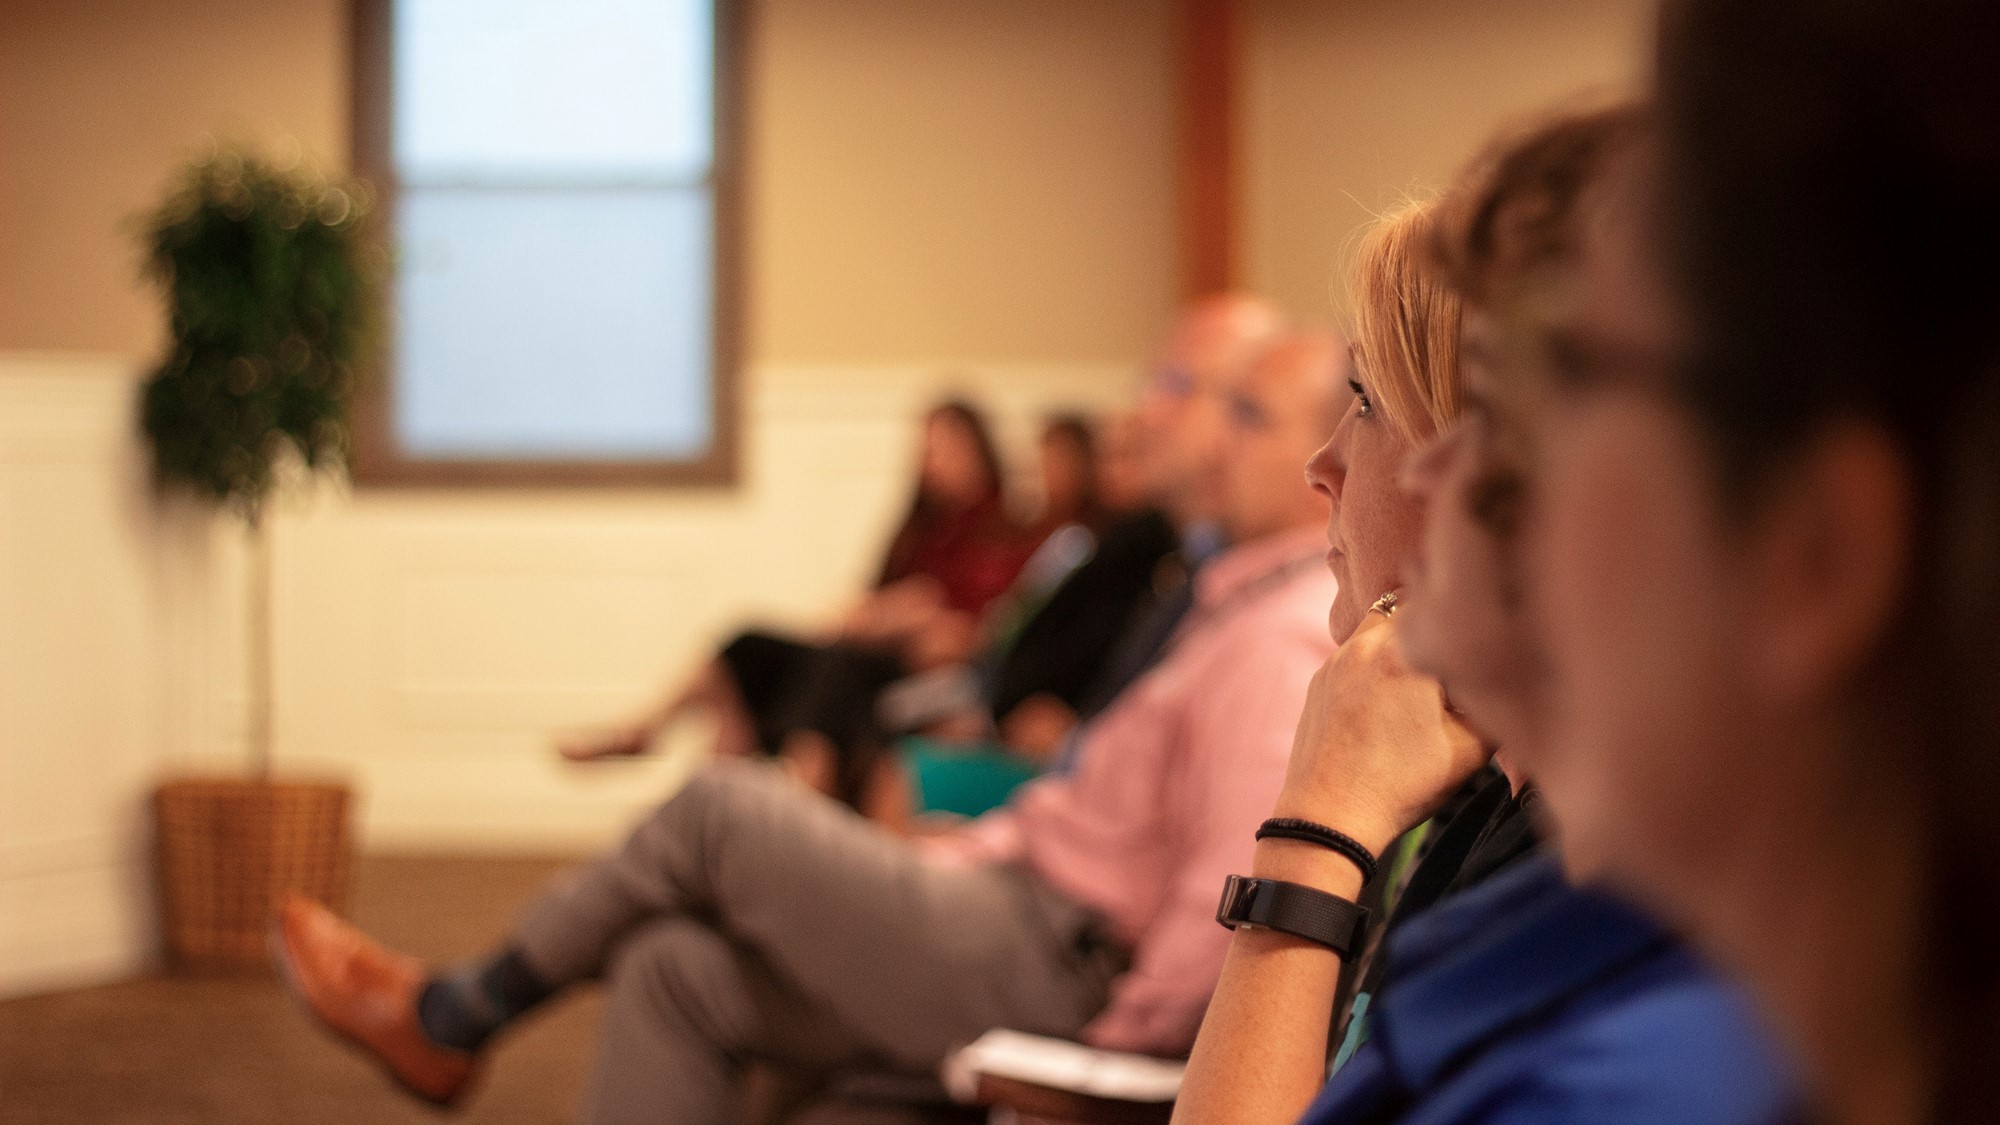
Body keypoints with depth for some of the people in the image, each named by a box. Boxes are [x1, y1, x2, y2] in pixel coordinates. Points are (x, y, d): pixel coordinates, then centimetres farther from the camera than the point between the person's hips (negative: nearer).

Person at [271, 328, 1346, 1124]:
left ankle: (452, 1016, 12)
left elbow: (1238, 890, -27)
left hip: (1042, 962, -10)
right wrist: (930, 863, 16)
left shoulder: (1286, 639, -18)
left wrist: (1123, 1035, -17)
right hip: (1029, 907, 10)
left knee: (722, 807, -6)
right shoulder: (1242, 599, 17)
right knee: (674, 970, 3)